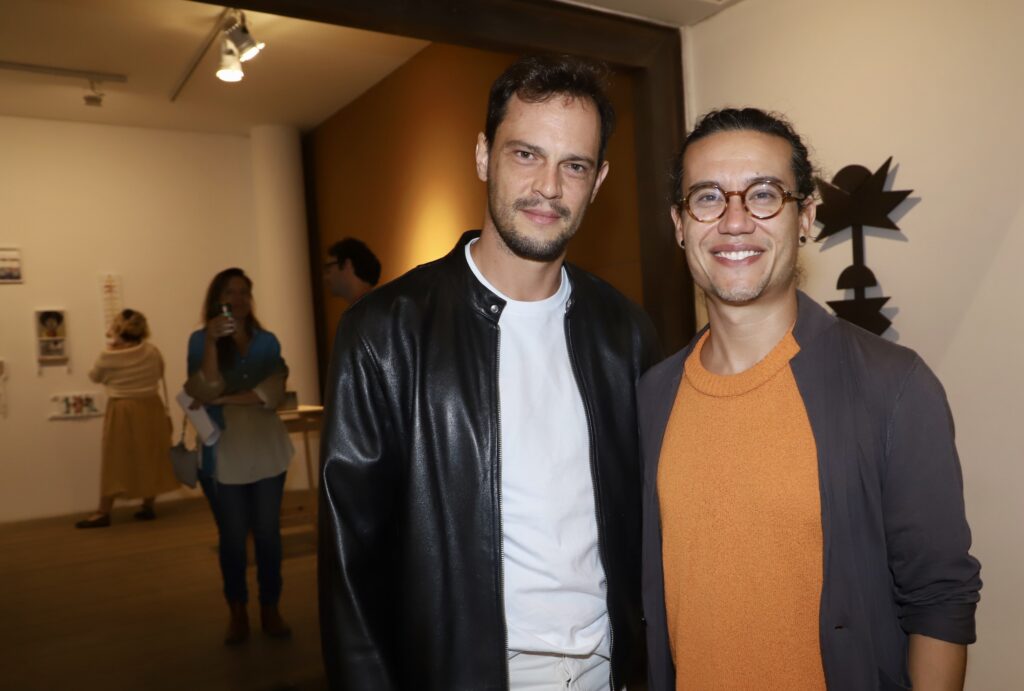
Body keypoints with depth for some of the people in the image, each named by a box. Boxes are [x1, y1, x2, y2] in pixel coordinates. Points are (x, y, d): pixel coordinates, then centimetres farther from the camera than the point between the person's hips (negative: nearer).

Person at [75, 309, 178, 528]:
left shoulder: (108, 357, -12)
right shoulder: (151, 351, -4)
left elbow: (95, 377, 8)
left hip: (122, 412, -3)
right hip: (150, 409, 3)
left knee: (116, 462, 3)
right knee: (150, 458, 10)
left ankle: (103, 513, 10)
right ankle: (148, 507, 16)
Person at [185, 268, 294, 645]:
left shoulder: (267, 341, 4)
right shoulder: (200, 340, -1)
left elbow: (273, 394, -7)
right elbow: (205, 392, -15)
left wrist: (224, 400, -14)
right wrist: (212, 342, -22)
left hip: (266, 451, 2)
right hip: (224, 455, -1)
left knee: (268, 533, 7)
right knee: (232, 537, 7)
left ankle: (270, 609, 20)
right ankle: (237, 613, 22)